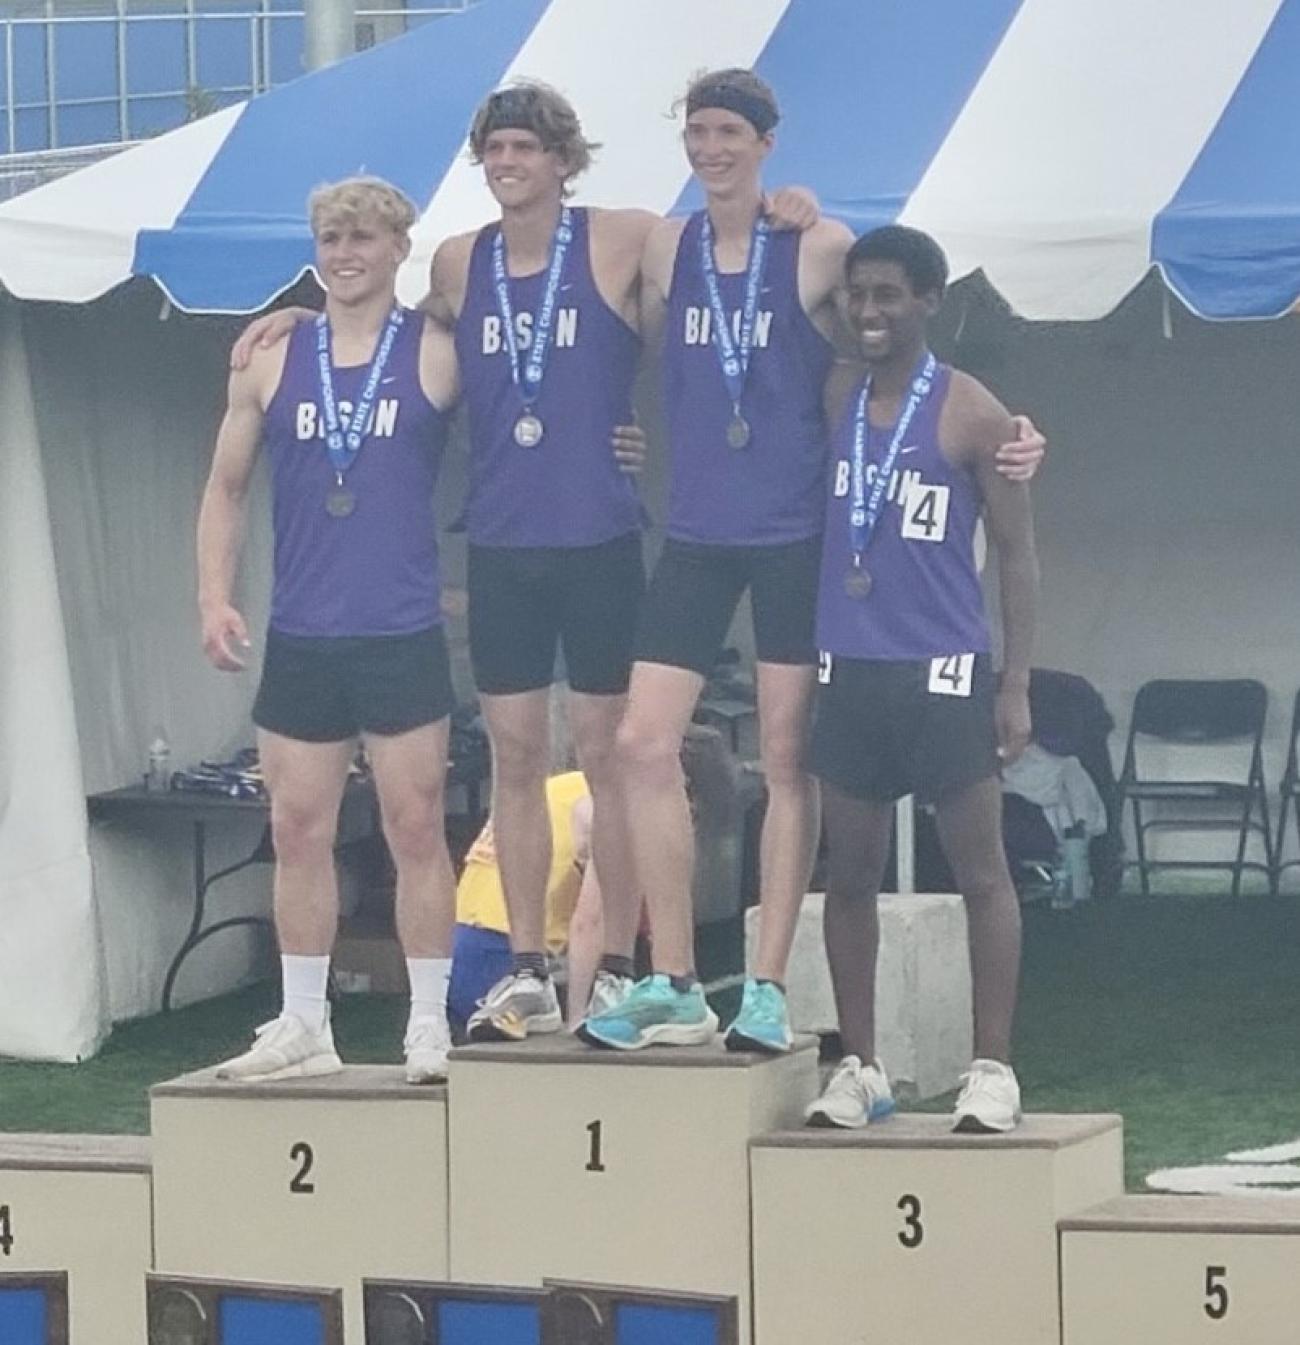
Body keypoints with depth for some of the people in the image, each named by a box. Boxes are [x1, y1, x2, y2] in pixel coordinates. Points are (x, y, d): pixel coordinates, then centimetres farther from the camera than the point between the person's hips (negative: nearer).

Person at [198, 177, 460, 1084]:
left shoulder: (435, 355, 1)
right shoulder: (272, 363, 9)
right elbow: (227, 488, 14)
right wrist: (215, 597, 5)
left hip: (402, 636, -3)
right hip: (300, 641, 3)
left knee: (415, 828, -2)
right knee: (299, 830, 6)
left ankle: (430, 1029, 5)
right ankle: (304, 1027, 15)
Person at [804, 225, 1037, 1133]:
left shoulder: (970, 414, -4)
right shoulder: (829, 402, 8)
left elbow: (1017, 553, -2)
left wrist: (1016, 684, -7)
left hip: (943, 672, -5)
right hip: (847, 670, 5)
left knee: (980, 871, 0)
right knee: (851, 872, 8)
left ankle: (994, 1069, 4)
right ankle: (860, 1068, 15)